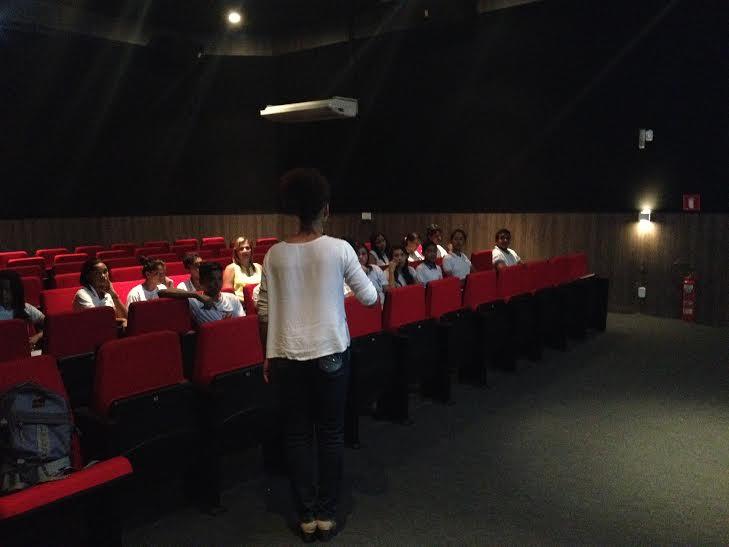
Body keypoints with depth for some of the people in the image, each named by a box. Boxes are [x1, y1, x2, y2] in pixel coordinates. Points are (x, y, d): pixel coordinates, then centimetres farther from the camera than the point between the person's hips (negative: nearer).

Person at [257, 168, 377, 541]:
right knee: (330, 432, 12)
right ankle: (327, 514, 20)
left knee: (296, 434, 13)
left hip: (287, 356, 2)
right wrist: (373, 287, 21)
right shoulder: (339, 248, -8)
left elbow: (265, 312, 2)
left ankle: (307, 516, 20)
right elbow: (368, 298, -2)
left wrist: (268, 355, 13)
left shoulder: (275, 254, -2)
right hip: (330, 352, -1)